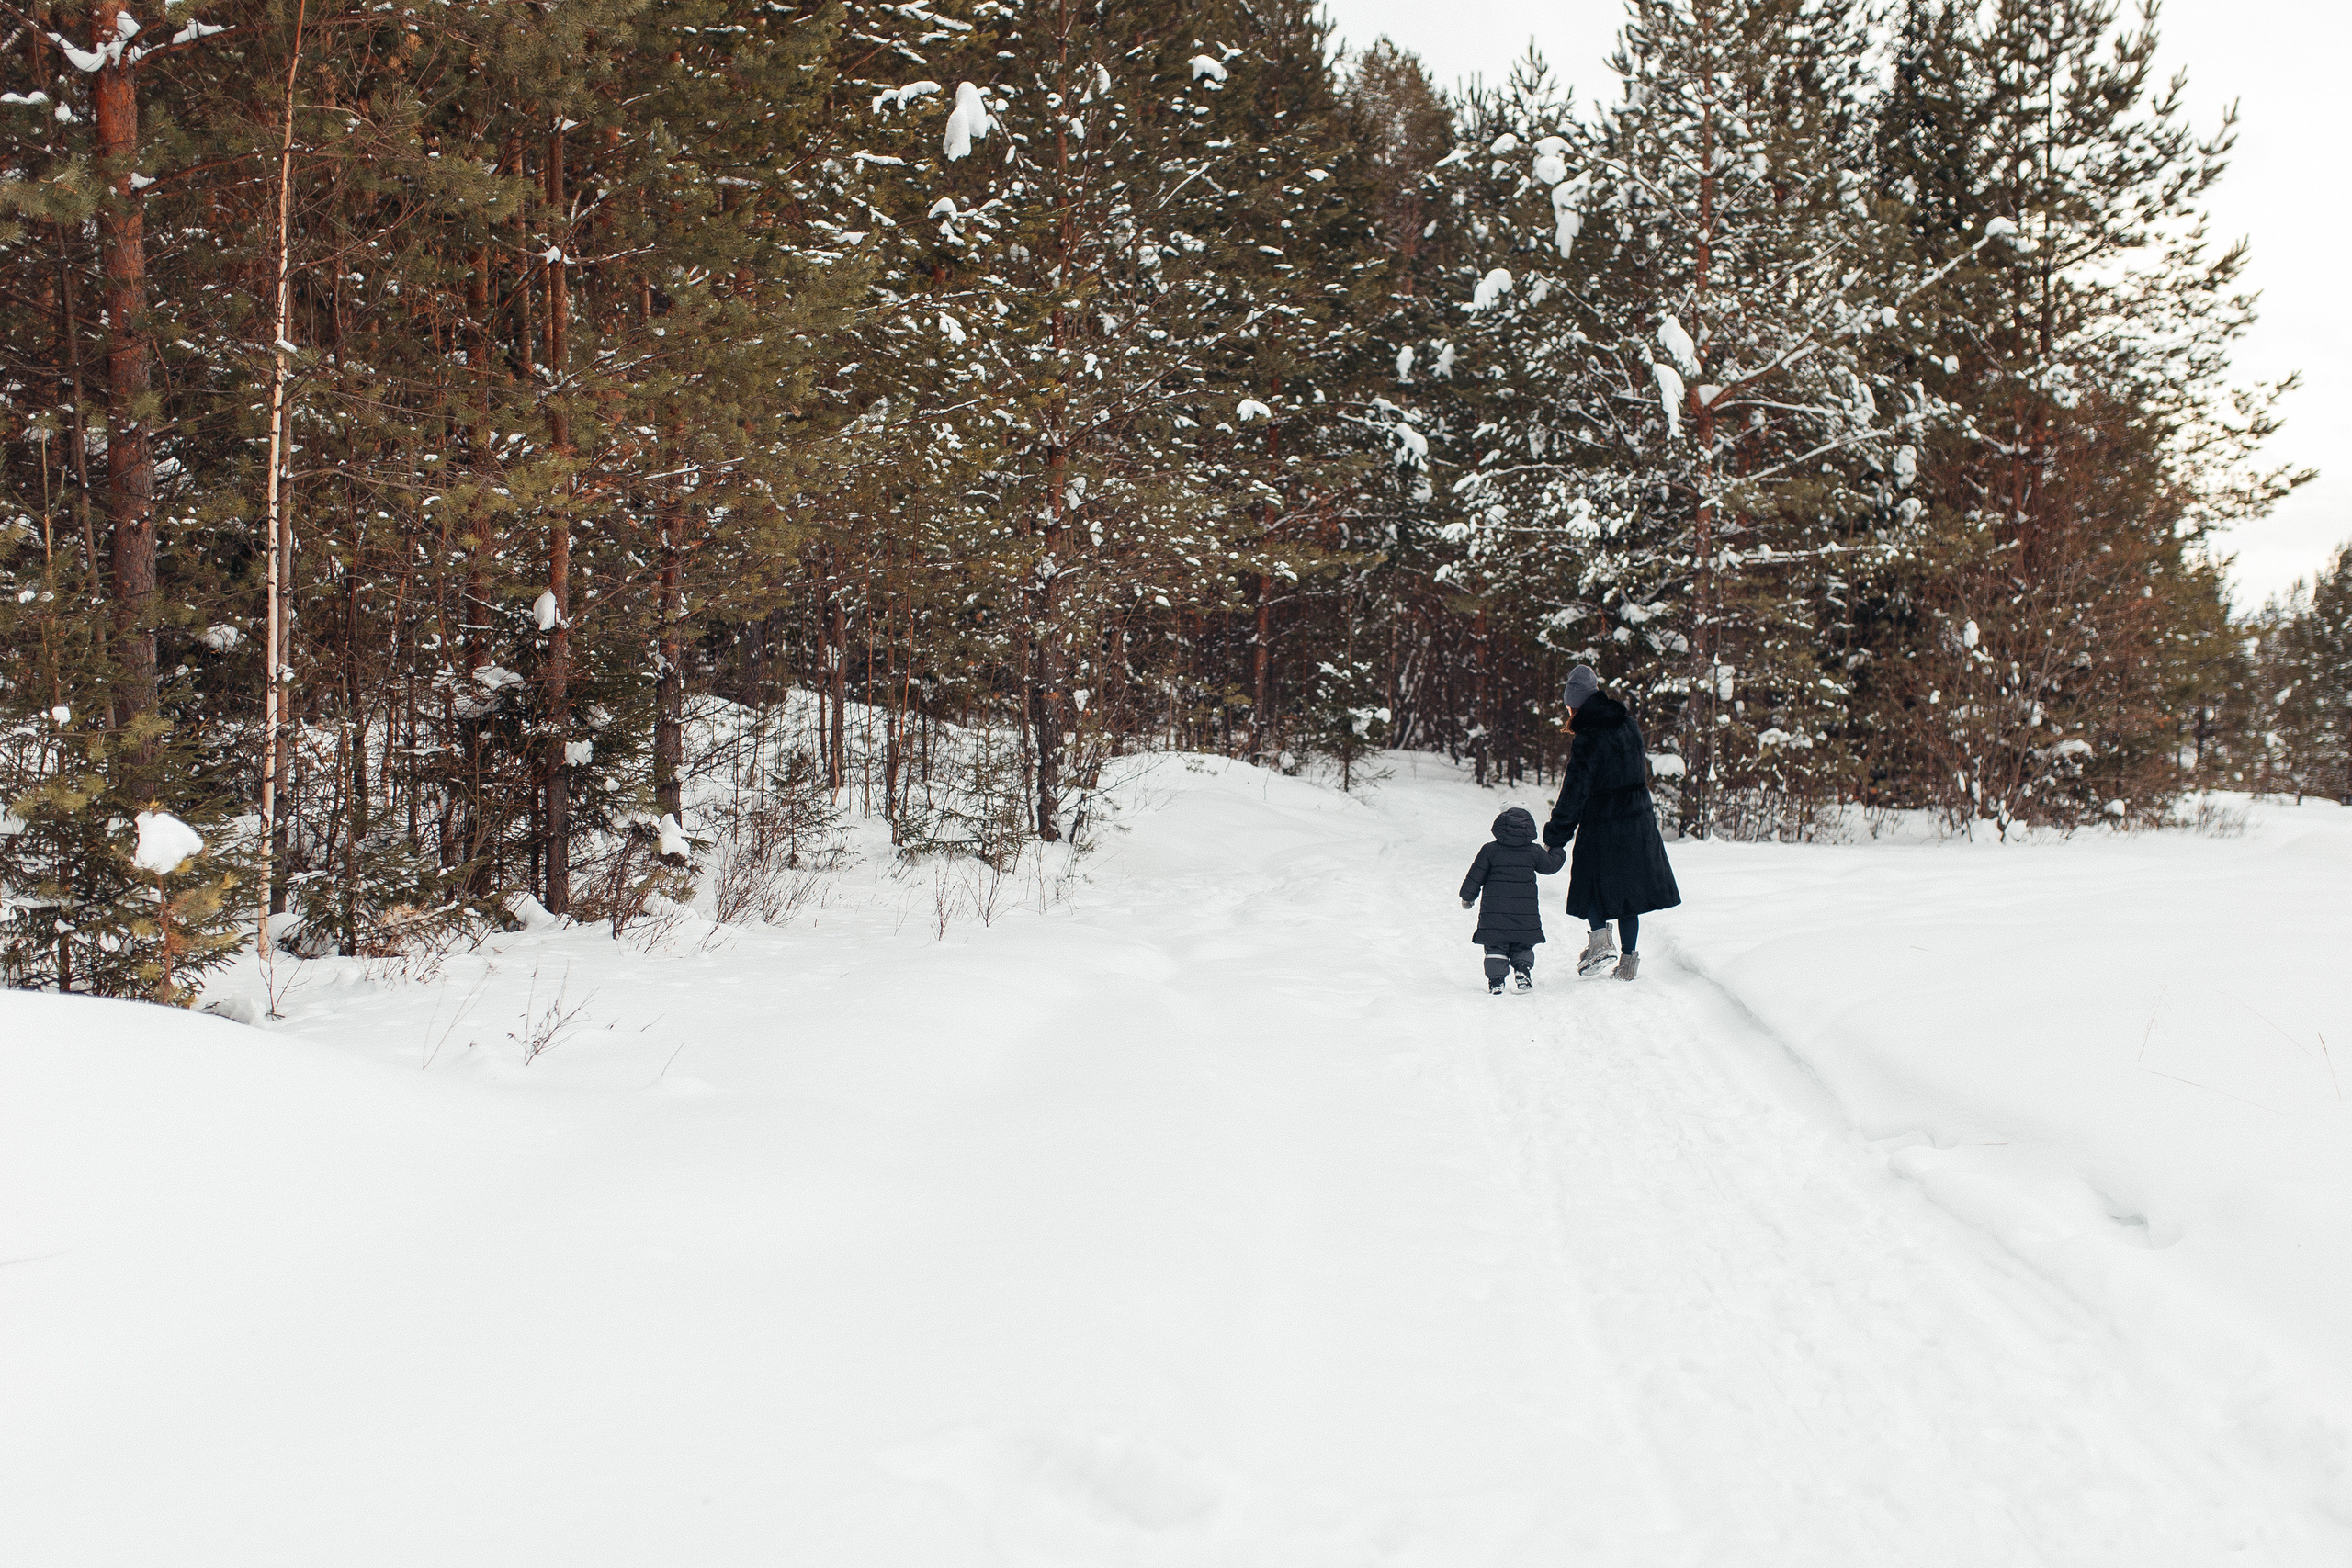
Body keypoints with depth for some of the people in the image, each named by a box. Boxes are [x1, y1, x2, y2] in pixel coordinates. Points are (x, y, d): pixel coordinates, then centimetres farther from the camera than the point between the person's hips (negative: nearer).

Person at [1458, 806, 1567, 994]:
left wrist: (1467, 897, 15)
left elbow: (1476, 876, 2)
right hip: (1525, 913, 1)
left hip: (1493, 914, -1)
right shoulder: (1535, 852, 0)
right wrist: (1555, 850, 38)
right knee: (1522, 947, 16)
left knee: (1495, 947, 6)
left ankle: (1496, 980, -5)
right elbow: (1550, 865, 17)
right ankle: (1523, 970, -4)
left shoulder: (1489, 850, -3)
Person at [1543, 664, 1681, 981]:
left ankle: (1600, 935, -14)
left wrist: (1554, 837, -12)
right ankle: (1629, 958, 16)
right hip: (1639, 822, 6)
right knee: (1629, 890, 14)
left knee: (1591, 885, 11)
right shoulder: (1629, 726, 2)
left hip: (1601, 829, -6)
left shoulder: (1587, 740, -18)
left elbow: (1574, 792, -18)